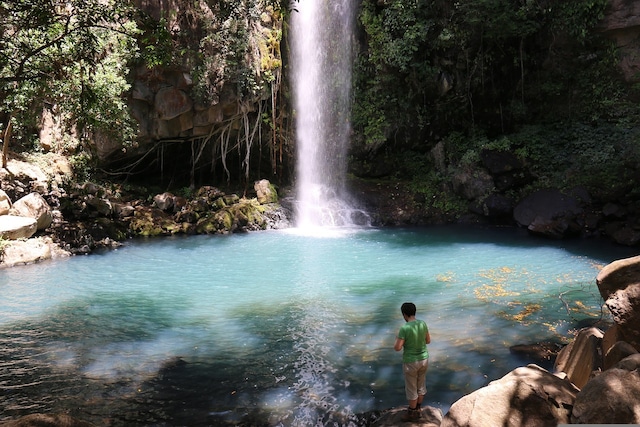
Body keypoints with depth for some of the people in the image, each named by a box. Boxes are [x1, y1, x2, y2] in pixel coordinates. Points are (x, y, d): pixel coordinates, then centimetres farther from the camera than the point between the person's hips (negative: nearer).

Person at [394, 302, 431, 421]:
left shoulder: (404, 328, -25)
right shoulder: (423, 324, -8)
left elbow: (397, 348, -22)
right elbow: (428, 341, 5)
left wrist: (397, 339, -2)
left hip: (411, 362, -6)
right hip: (424, 359, 6)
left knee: (411, 389, 14)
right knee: (421, 385, 22)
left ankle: (413, 413, 30)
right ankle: (418, 409, 40)